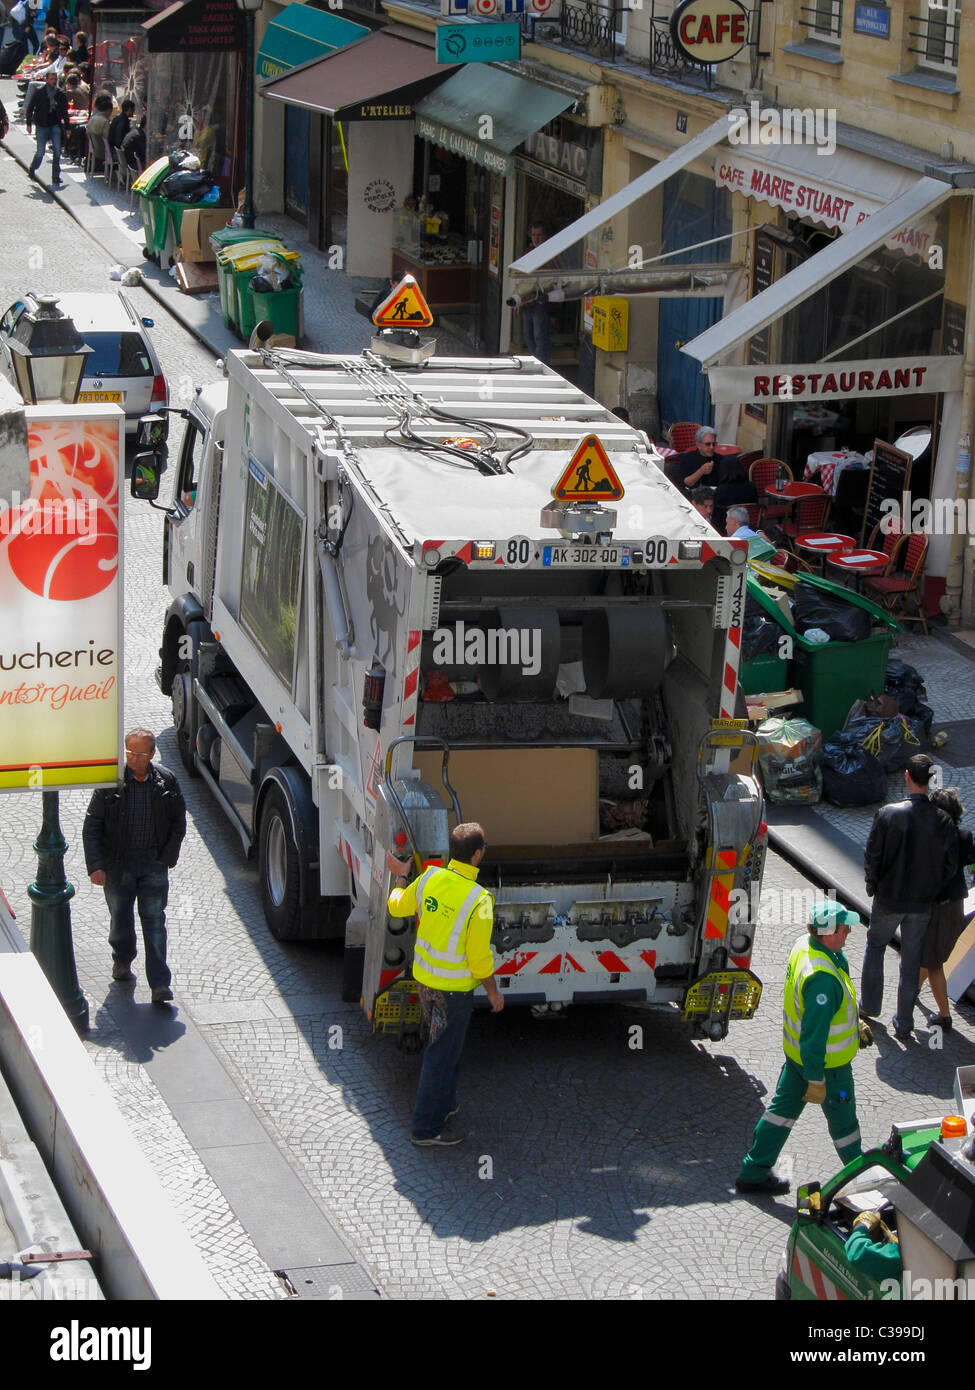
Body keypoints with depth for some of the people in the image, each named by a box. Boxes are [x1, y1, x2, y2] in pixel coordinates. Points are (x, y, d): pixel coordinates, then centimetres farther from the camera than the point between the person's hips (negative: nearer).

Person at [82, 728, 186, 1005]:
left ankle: (160, 984, -4)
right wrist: (95, 866, -16)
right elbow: (92, 827, -7)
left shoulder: (166, 781, -3)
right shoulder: (111, 782, -9)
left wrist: (168, 857, -2)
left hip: (154, 863, 0)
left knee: (154, 921, -3)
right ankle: (122, 961, 43)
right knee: (121, 917, 15)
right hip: (117, 863, 0)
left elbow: (178, 822, 8)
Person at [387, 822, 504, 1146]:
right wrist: (493, 992, -4)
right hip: (454, 987, -7)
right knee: (442, 1054, 6)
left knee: (446, 1045, 27)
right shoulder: (479, 900, -25)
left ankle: (443, 1103, 43)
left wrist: (400, 875, 29)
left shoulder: (429, 878, -8)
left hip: (424, 977, 7)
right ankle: (428, 1127, 16)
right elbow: (479, 958, -20)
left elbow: (397, 906, 11)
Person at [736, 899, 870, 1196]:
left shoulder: (805, 945, -6)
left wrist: (855, 1022, 20)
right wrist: (816, 1081, -24)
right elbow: (814, 1033, -31)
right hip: (826, 1061, -9)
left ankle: (753, 1172, 28)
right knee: (842, 1119, 14)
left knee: (784, 1107, 19)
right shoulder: (822, 978, -36)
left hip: (795, 1050, 9)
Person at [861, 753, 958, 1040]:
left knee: (875, 947, 24)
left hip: (888, 899, -1)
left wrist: (873, 887, 7)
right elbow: (950, 866, -6)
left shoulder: (887, 814, -17)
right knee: (911, 962, 12)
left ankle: (869, 1005, 34)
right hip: (923, 903, 1)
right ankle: (904, 1025, 18)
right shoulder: (943, 820, -13)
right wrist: (933, 892, 10)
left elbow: (872, 857, -11)